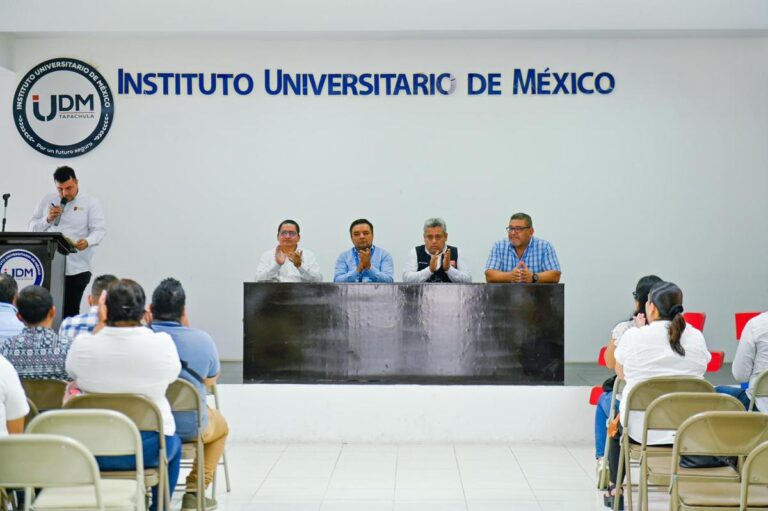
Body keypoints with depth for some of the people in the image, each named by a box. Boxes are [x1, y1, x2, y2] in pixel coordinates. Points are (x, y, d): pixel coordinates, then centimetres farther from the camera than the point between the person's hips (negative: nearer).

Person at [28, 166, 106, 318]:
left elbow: (99, 230, -5)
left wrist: (87, 242, -26)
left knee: (70, 312, -3)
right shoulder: (47, 201, 14)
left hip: (76, 269, -3)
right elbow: (32, 227, 14)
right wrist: (47, 219, -5)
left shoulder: (90, 203, 4)